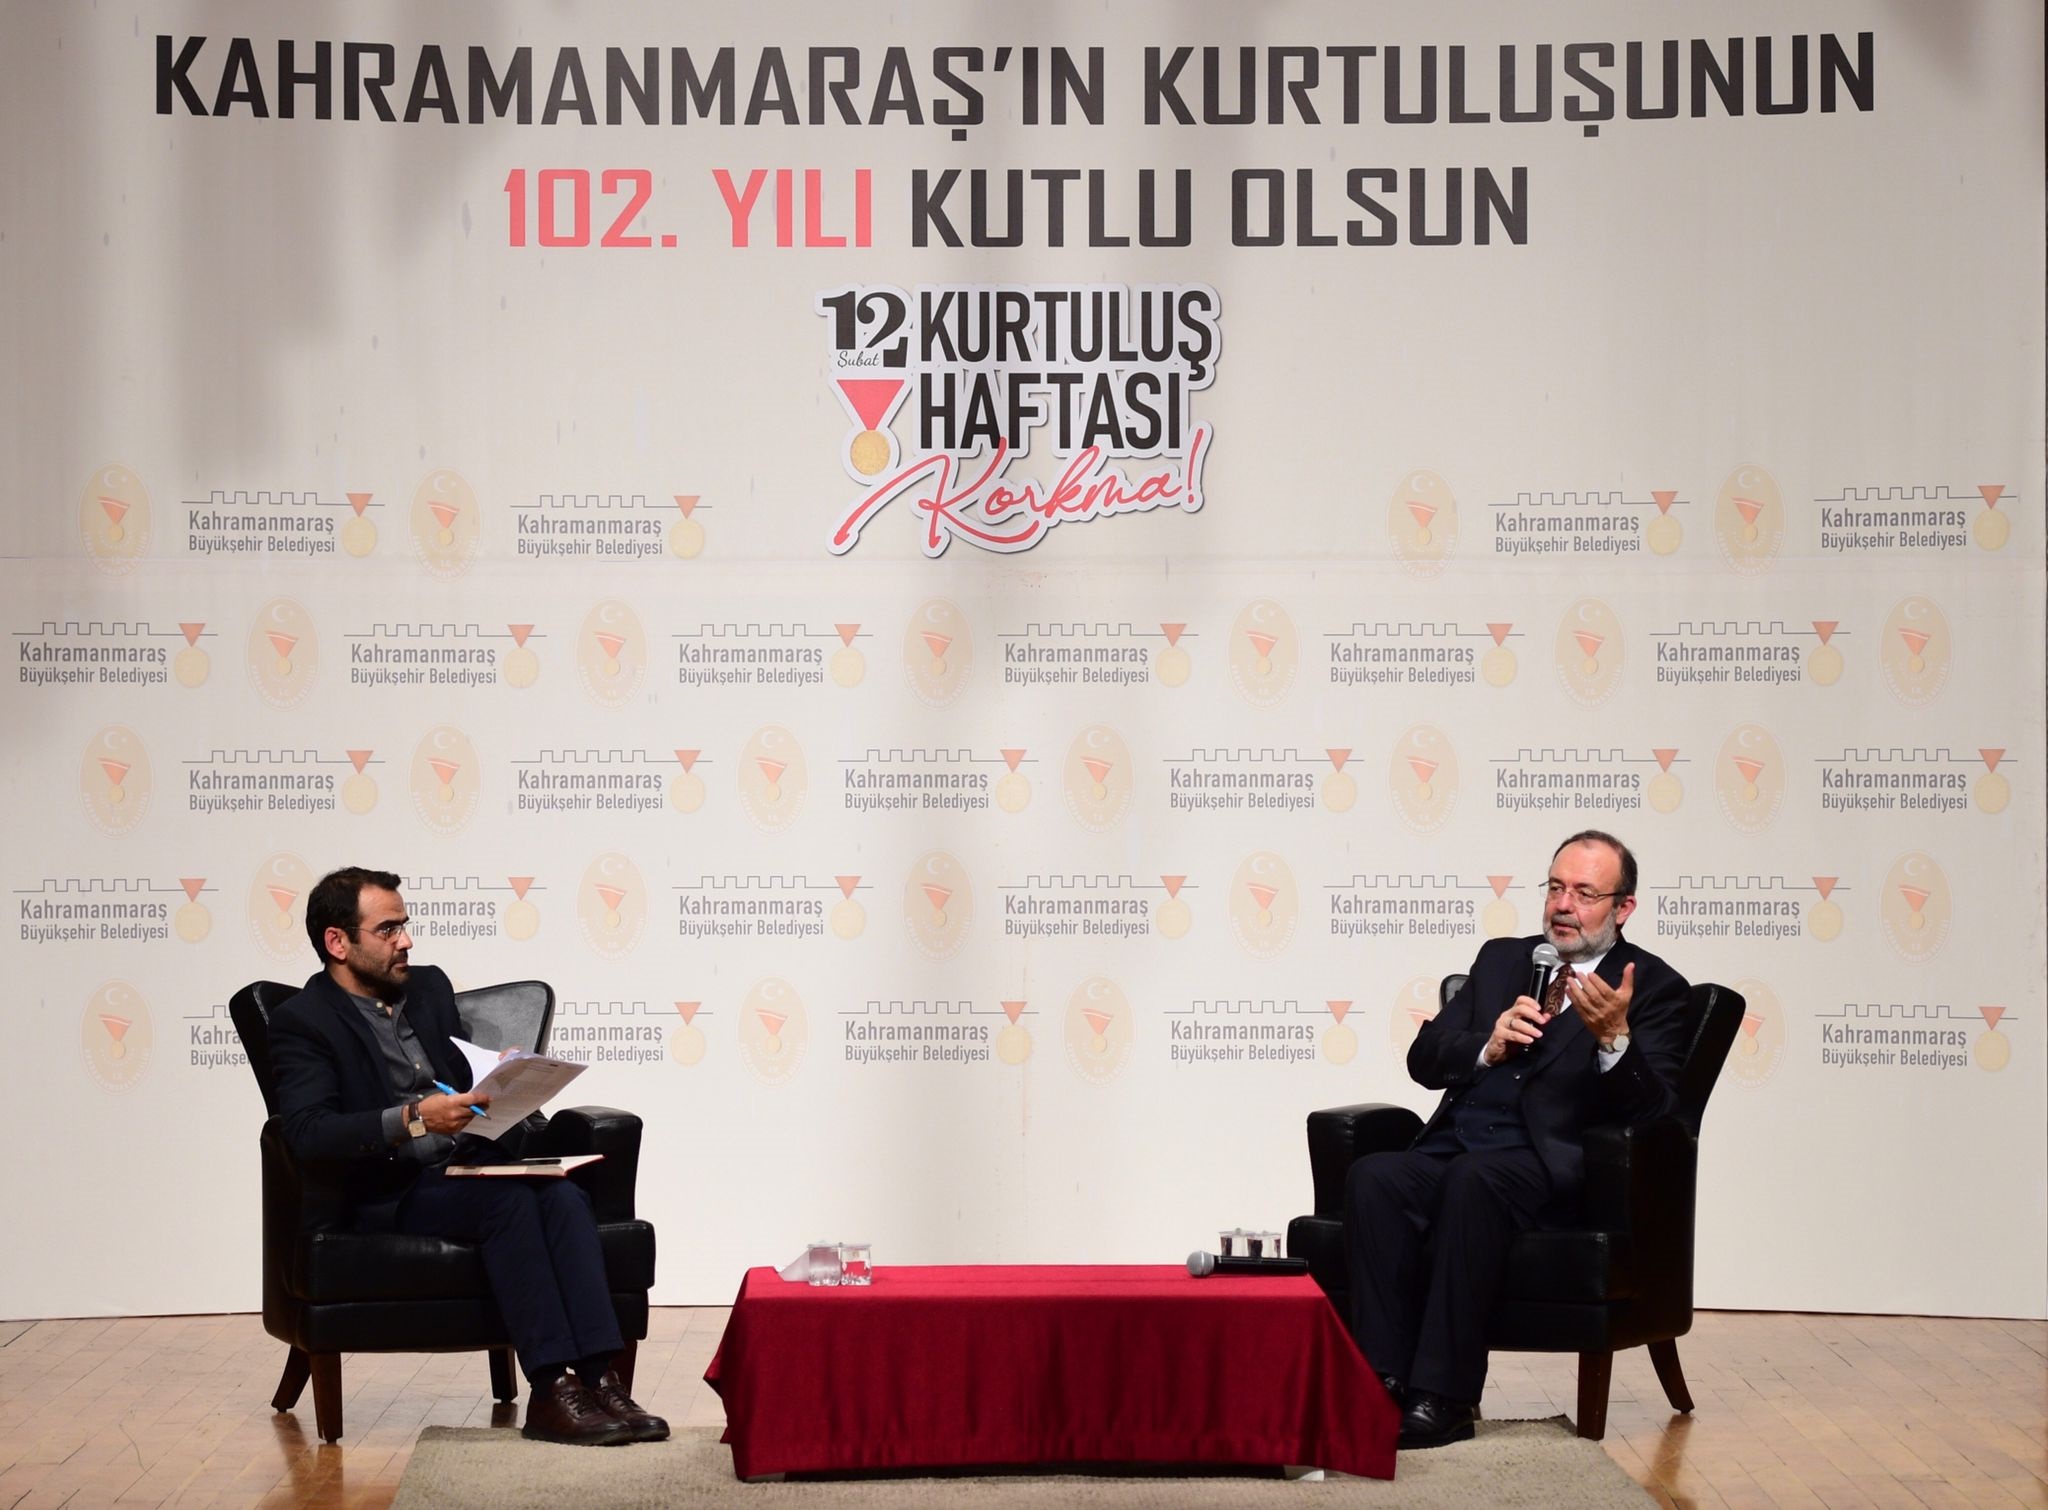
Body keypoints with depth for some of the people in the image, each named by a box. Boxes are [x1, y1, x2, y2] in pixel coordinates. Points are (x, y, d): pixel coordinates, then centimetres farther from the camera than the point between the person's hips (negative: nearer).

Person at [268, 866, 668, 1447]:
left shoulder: (429, 989, 18)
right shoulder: (302, 1022, -5)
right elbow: (307, 1133, -20)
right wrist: (413, 1119, -31)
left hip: (468, 1168, 6)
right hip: (388, 1195, -6)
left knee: (563, 1196, -24)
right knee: (509, 1200, -32)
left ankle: (598, 1377, -33)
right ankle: (550, 1393, -32)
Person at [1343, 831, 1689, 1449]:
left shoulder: (1654, 988, 8)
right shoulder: (1502, 959, 24)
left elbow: (1648, 1107, -6)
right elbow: (1424, 1058, 15)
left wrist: (1613, 1037, -24)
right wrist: (1488, 1046, -4)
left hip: (1545, 1164, -4)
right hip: (1451, 1149, 5)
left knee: (1473, 1178, -36)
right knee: (1373, 1177, -27)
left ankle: (1443, 1396, -34)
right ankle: (1386, 1382, -29)